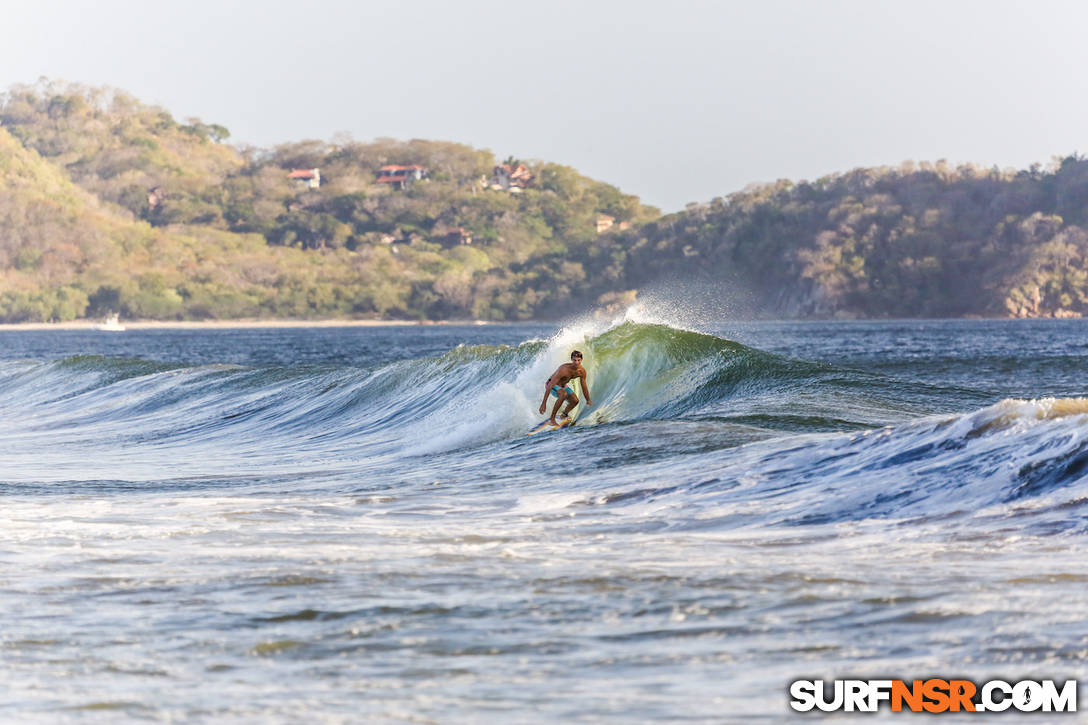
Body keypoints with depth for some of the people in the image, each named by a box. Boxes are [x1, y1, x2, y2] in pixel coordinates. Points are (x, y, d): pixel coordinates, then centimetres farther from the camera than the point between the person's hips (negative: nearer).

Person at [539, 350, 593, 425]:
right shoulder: (564, 369, -37)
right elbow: (550, 386, -36)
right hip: (551, 384, -7)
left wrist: (588, 400, 16)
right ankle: (552, 419, -26)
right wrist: (543, 403, -38)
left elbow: (584, 386, 4)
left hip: (563, 385, 7)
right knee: (564, 394, -34)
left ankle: (563, 416, 23)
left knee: (575, 401, -7)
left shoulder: (582, 371, -16)